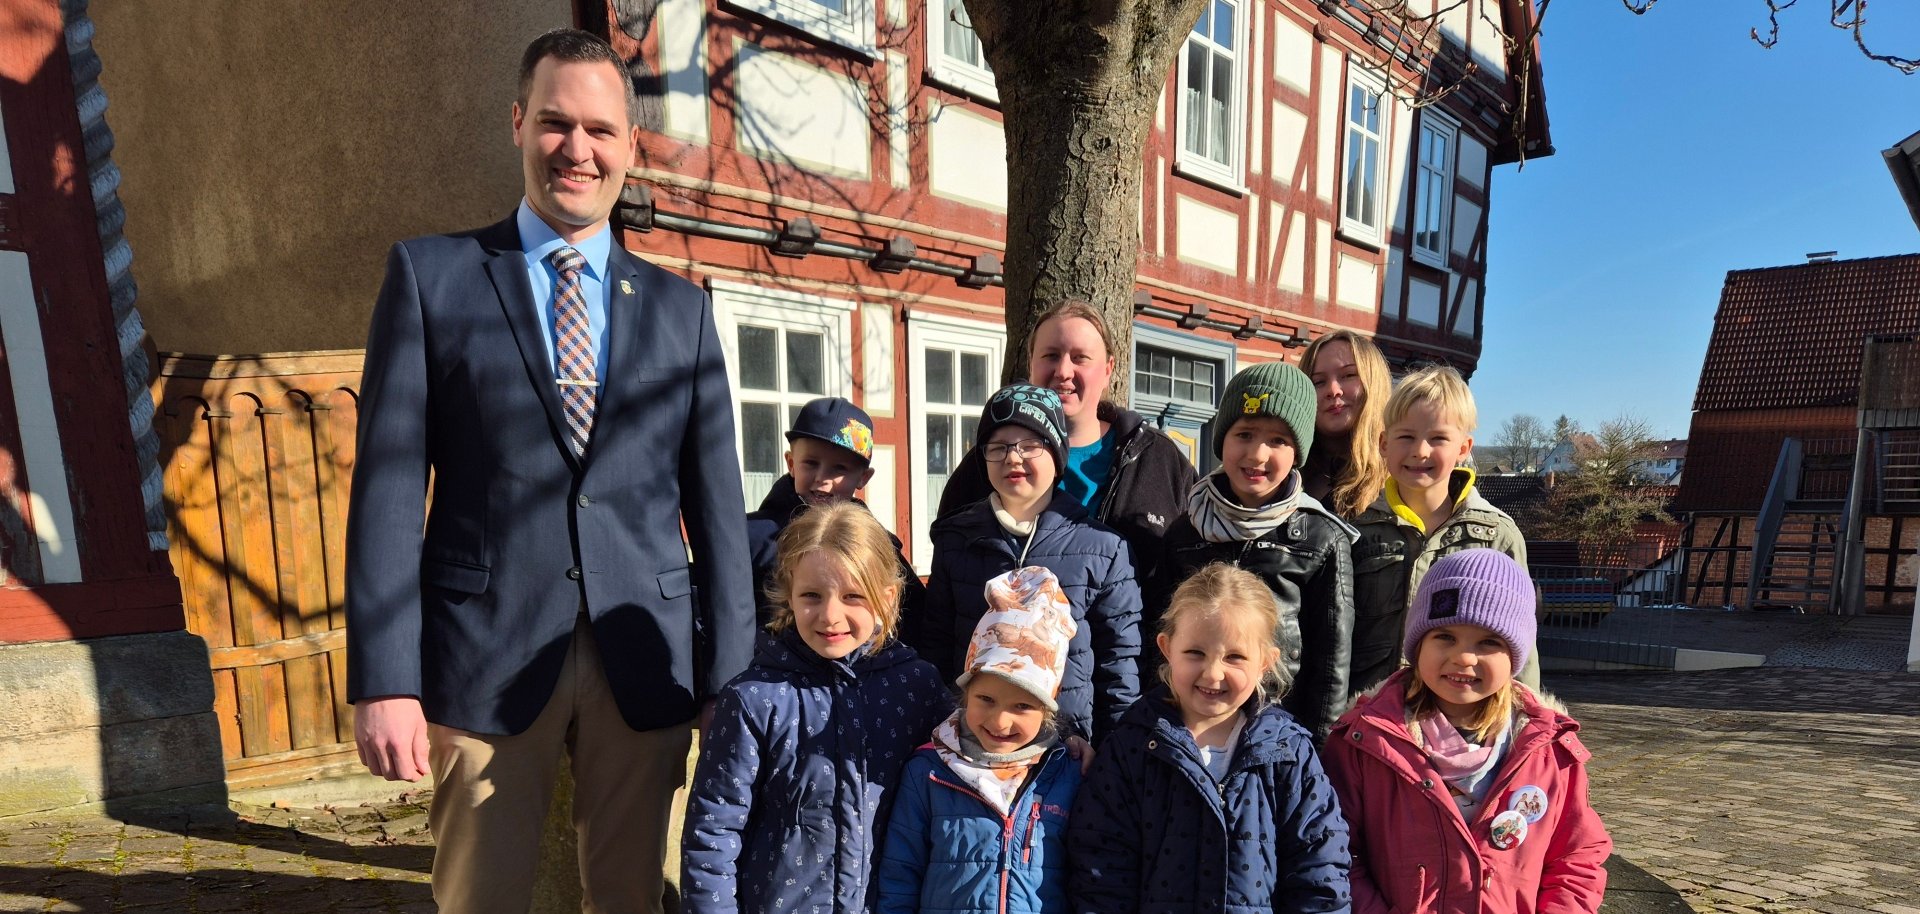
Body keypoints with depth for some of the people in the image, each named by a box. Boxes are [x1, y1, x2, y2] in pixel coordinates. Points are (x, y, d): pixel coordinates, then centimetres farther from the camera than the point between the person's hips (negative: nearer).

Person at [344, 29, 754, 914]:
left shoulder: (682, 307, 8)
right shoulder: (430, 274, 4)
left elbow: (716, 503, 5)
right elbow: (389, 482, -2)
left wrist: (730, 678, 3)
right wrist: (382, 678, -8)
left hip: (644, 662, 2)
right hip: (486, 656, -1)